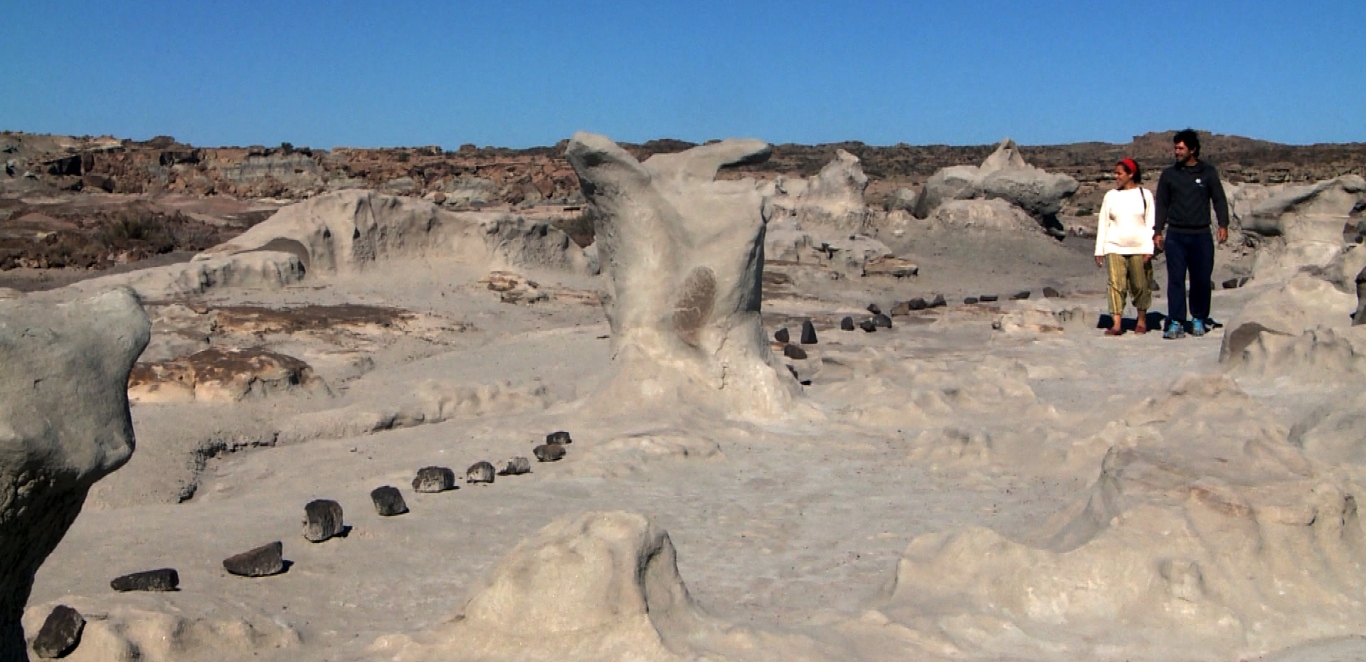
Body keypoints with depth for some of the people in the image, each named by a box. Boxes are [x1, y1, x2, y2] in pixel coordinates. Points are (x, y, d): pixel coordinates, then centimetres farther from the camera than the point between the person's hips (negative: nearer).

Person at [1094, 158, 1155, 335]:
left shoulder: (1144, 194, 3)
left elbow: (1150, 223, 2)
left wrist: (1149, 249, -5)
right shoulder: (1110, 195, 7)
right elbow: (1103, 223, 9)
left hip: (1139, 247, -1)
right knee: (1116, 284, -8)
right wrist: (1099, 250, 5)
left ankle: (1142, 320, 22)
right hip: (1114, 247, 1)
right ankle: (1116, 324, -11)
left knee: (1140, 285, 4)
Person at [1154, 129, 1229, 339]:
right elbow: (1162, 204, 12)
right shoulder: (1169, 174, 9)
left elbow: (1219, 199, 7)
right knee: (1175, 280, -5)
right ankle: (1176, 322, -4)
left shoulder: (1208, 172, 6)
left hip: (1201, 235, -1)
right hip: (1175, 235, 1)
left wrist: (1223, 224, -5)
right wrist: (1158, 231, 5)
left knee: (1202, 280, 1)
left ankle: (1199, 319, 14)